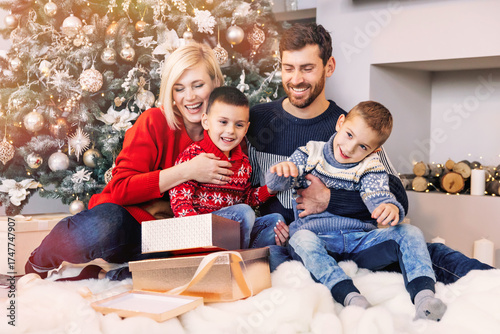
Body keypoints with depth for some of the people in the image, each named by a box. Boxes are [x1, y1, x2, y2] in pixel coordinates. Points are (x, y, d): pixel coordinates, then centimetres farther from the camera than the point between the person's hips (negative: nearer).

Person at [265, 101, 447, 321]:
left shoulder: (370, 167, 7)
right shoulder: (311, 154, 5)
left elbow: (380, 197, -9)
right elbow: (274, 184, -2)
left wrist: (392, 209, -35)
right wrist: (280, 171, -28)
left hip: (361, 239, 2)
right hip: (317, 239, -2)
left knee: (409, 233, -18)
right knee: (302, 239, -36)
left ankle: (424, 294, -36)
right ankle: (349, 295, -51)